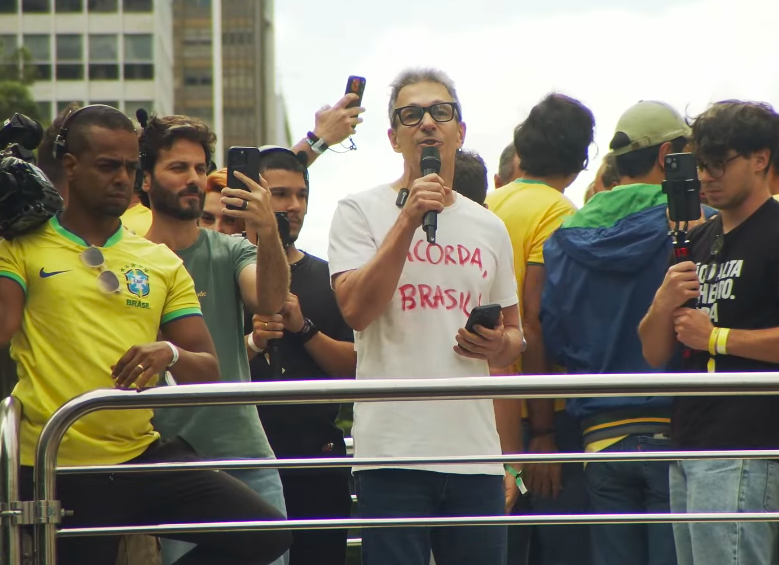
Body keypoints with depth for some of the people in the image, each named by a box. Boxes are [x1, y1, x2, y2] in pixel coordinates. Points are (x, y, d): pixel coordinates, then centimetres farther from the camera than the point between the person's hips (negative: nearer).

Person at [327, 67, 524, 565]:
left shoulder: (489, 228, 18)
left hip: (476, 450, 5)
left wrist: (502, 345, 3)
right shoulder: (360, 212, 3)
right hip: (394, 448, -5)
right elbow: (356, 309, -12)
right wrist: (409, 217, -14)